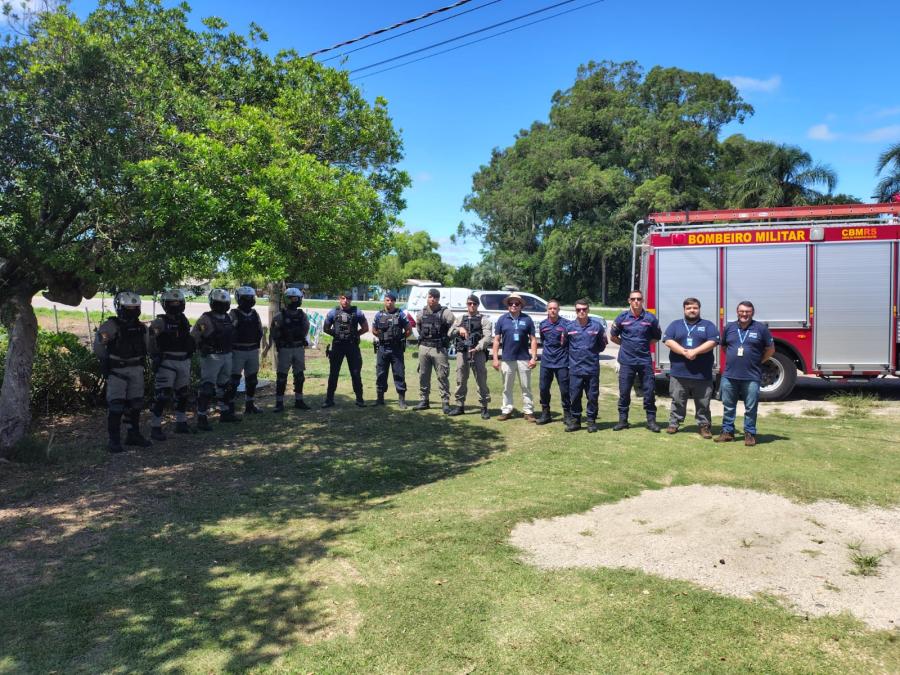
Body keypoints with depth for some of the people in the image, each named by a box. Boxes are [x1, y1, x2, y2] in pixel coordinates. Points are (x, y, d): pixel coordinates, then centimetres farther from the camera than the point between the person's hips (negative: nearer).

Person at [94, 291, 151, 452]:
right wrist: (107, 362, -4)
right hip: (117, 371, -6)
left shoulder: (141, 328, 8)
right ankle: (114, 440, -1)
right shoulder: (111, 326, -11)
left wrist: (142, 361, 13)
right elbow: (98, 346, -8)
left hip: (136, 370, 6)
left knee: (136, 404, 11)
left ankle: (134, 435, 24)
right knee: (116, 406, -8)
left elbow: (145, 347, 20)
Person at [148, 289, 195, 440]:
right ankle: (155, 428, -1)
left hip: (184, 362, 7)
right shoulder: (160, 322, -7)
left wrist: (190, 356, 19)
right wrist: (155, 359, -20)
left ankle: (181, 424, 27)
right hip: (167, 362, -7)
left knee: (183, 394, 14)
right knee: (162, 395, -8)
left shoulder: (184, 320, 13)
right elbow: (152, 342, -13)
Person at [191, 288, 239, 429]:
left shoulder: (228, 318, 11)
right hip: (211, 357, -8)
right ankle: (202, 418, -1)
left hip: (226, 356, 8)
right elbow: (193, 335, -14)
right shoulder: (206, 319, -12)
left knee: (227, 386, 17)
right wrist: (203, 347, -19)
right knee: (207, 388, -7)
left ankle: (225, 413, 31)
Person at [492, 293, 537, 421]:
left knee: (526, 387, 5)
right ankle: (506, 410, 19)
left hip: (524, 358, -1)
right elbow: (497, 340, 5)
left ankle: (528, 411, 12)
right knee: (507, 388, 10)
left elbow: (533, 339, 3)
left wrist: (534, 357, -5)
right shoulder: (502, 319, 4)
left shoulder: (527, 319, 3)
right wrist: (495, 358, -1)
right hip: (507, 359, 1)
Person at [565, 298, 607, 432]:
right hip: (575, 368, 1)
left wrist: (593, 353, 6)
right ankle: (575, 420, 18)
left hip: (592, 368, 0)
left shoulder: (596, 325, -1)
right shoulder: (569, 327, 0)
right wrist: (573, 355, 7)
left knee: (593, 396, 5)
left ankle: (591, 421, 17)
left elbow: (602, 344, 11)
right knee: (574, 396, 6)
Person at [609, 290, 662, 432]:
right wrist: (627, 345, 9)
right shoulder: (622, 317, 0)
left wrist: (644, 344, 7)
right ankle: (623, 420, 15)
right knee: (624, 392, 5)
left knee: (649, 391, 2)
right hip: (626, 361, 0)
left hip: (645, 360, 0)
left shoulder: (650, 318, 0)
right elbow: (613, 336, 12)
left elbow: (656, 337, 14)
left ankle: (651, 420, 13)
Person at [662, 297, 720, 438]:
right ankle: (674, 423, 16)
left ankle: (704, 425, 16)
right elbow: (668, 341, -3)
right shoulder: (675, 324, 11)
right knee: (677, 401, 7)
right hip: (679, 373, 1)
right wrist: (684, 352, -16)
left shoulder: (708, 325, 10)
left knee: (703, 403, 6)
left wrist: (695, 351, -17)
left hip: (702, 374, 0)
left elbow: (712, 342, -5)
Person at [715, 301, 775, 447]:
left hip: (751, 377, -3)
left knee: (750, 408, 4)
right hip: (729, 376, 3)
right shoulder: (729, 327, 8)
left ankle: (750, 434, 15)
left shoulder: (761, 328, 0)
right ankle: (727, 431, 20)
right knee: (728, 406, 9)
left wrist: (758, 362, 4)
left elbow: (770, 349, 7)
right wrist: (732, 359, 11)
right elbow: (723, 346, 21)